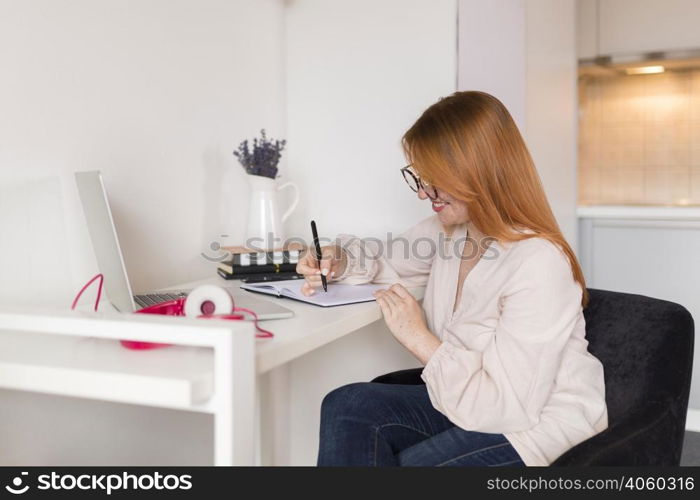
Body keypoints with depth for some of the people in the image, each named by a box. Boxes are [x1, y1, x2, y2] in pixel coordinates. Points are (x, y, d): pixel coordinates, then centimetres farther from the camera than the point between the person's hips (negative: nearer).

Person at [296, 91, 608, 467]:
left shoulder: (539, 264, -26)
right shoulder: (448, 228, -1)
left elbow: (511, 407, -26)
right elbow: (390, 258, 21)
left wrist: (420, 340, -20)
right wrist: (339, 260, -2)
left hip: (536, 424, -7)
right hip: (475, 403, 7)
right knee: (346, 407, -12)